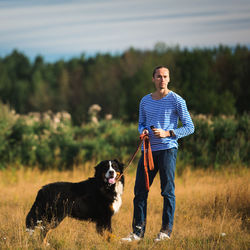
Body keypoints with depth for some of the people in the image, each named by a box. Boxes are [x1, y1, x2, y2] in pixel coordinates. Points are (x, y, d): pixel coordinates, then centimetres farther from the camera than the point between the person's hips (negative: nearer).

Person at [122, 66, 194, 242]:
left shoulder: (177, 101, -1)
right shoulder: (145, 101, 14)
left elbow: (189, 127, -1)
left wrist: (167, 133, -13)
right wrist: (143, 131, 2)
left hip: (168, 149, -5)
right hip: (148, 149, 5)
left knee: (168, 191, -3)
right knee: (140, 191, 1)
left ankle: (166, 230, 4)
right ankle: (138, 231, 5)